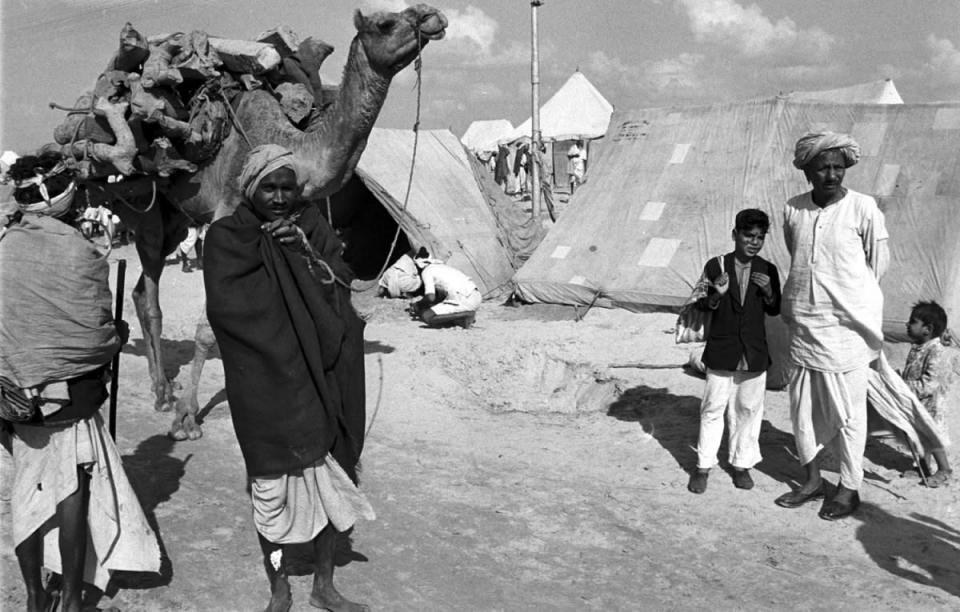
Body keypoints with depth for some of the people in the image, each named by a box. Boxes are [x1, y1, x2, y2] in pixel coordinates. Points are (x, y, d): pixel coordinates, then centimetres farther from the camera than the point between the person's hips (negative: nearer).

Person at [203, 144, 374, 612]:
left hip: (319, 380, 4)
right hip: (264, 387, -3)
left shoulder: (312, 227, 8)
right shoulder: (227, 237, -3)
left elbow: (339, 289, 0)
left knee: (330, 479, 10)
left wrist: (304, 249, -15)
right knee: (272, 488, 6)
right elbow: (225, 305, -15)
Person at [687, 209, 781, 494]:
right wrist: (716, 295, -21)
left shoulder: (767, 270, 2)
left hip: (754, 354, 2)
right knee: (713, 408, 4)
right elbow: (701, 305, 0)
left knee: (748, 410, 10)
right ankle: (703, 466, 15)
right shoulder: (715, 266, -5)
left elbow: (775, 311, 8)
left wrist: (768, 292, -12)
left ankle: (742, 464, 25)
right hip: (721, 352, -2)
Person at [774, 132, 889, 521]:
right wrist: (803, 301, 12)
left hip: (845, 328, -4)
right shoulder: (793, 209, 3)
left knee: (847, 413, 5)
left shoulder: (863, 208, -9)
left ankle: (849, 488, 21)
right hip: (802, 325, 4)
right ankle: (812, 480, 30)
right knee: (803, 408, 13)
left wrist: (850, 297, 8)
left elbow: (878, 264, 0)